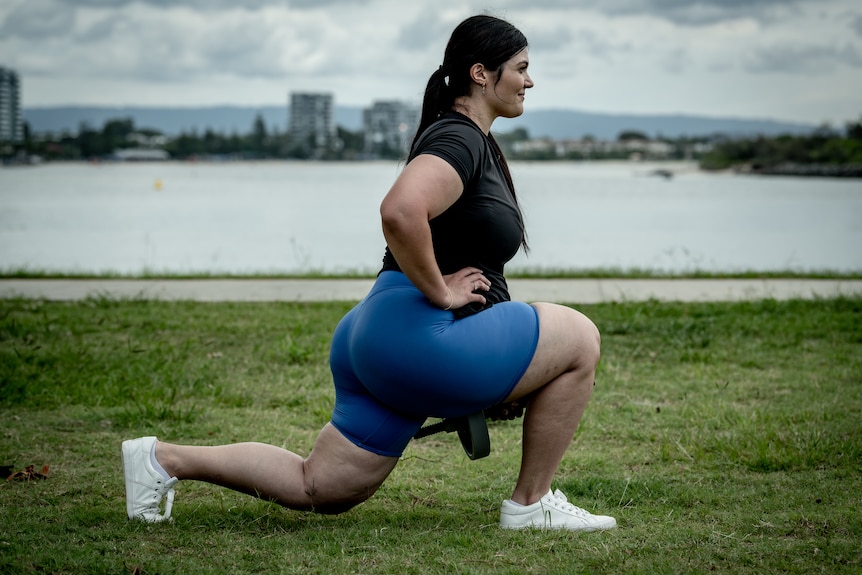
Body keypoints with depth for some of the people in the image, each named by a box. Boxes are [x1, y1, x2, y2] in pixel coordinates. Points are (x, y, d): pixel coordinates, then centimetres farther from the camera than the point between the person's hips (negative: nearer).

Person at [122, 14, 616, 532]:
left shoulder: (476, 142, 20)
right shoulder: (458, 139, -13)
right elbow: (400, 212, -33)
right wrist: (440, 292, -22)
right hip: (419, 333, -10)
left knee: (316, 488, 13)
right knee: (579, 338, -7)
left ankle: (165, 458, 16)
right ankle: (531, 505, 1)